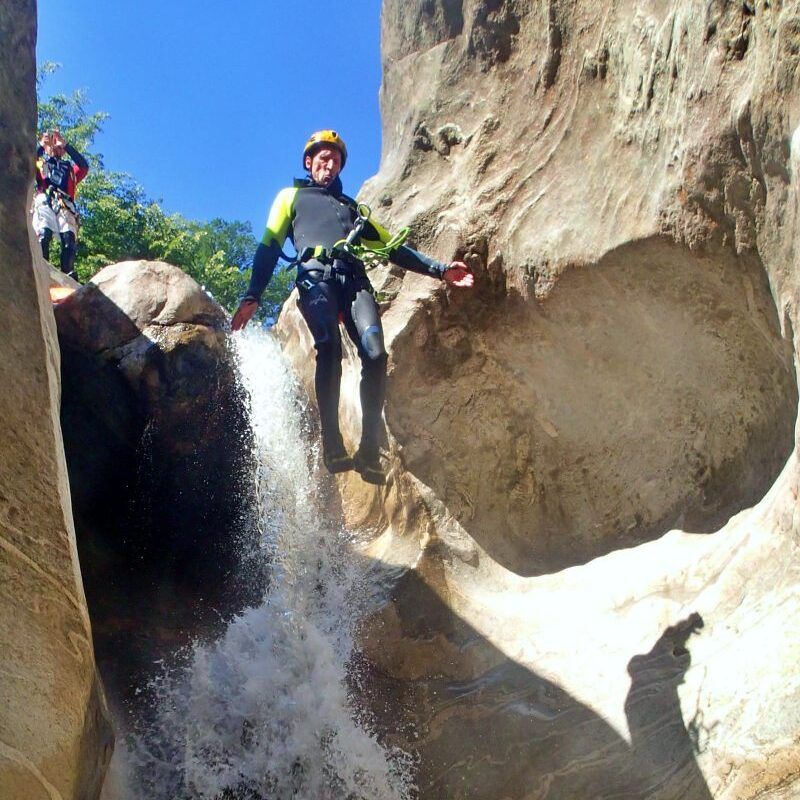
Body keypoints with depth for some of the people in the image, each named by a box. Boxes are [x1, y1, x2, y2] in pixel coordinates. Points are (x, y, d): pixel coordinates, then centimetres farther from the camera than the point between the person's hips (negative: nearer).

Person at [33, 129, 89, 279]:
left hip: (65, 206, 1)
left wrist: (66, 145, 7)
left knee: (69, 239, -21)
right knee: (43, 236, -24)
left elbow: (84, 167, 10)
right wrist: (41, 145, 3)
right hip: (44, 202, -1)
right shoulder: (40, 162, 33)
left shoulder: (70, 165, 33)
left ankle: (68, 277, -27)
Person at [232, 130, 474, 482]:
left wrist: (439, 269, 15)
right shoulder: (292, 196, 28)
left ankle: (369, 451, -27)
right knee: (329, 349, -30)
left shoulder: (351, 207, 38)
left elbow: (392, 248, 29)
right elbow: (269, 247, 14)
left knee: (375, 353, -24)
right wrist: (252, 297, -2)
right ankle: (332, 446, -35)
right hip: (316, 276, -3)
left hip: (354, 279, 3)